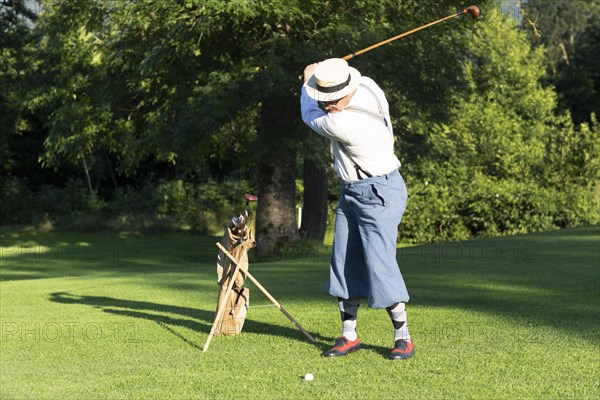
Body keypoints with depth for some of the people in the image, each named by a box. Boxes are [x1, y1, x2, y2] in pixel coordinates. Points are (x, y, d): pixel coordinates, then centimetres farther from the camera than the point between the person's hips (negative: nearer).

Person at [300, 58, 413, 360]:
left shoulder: (339, 124, -29)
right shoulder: (367, 85, -6)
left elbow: (309, 115, -7)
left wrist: (308, 79, 9)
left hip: (378, 193, -10)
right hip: (350, 192, 10)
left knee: (379, 265, -10)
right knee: (344, 264, 8)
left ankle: (403, 338, 2)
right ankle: (349, 336, 14)